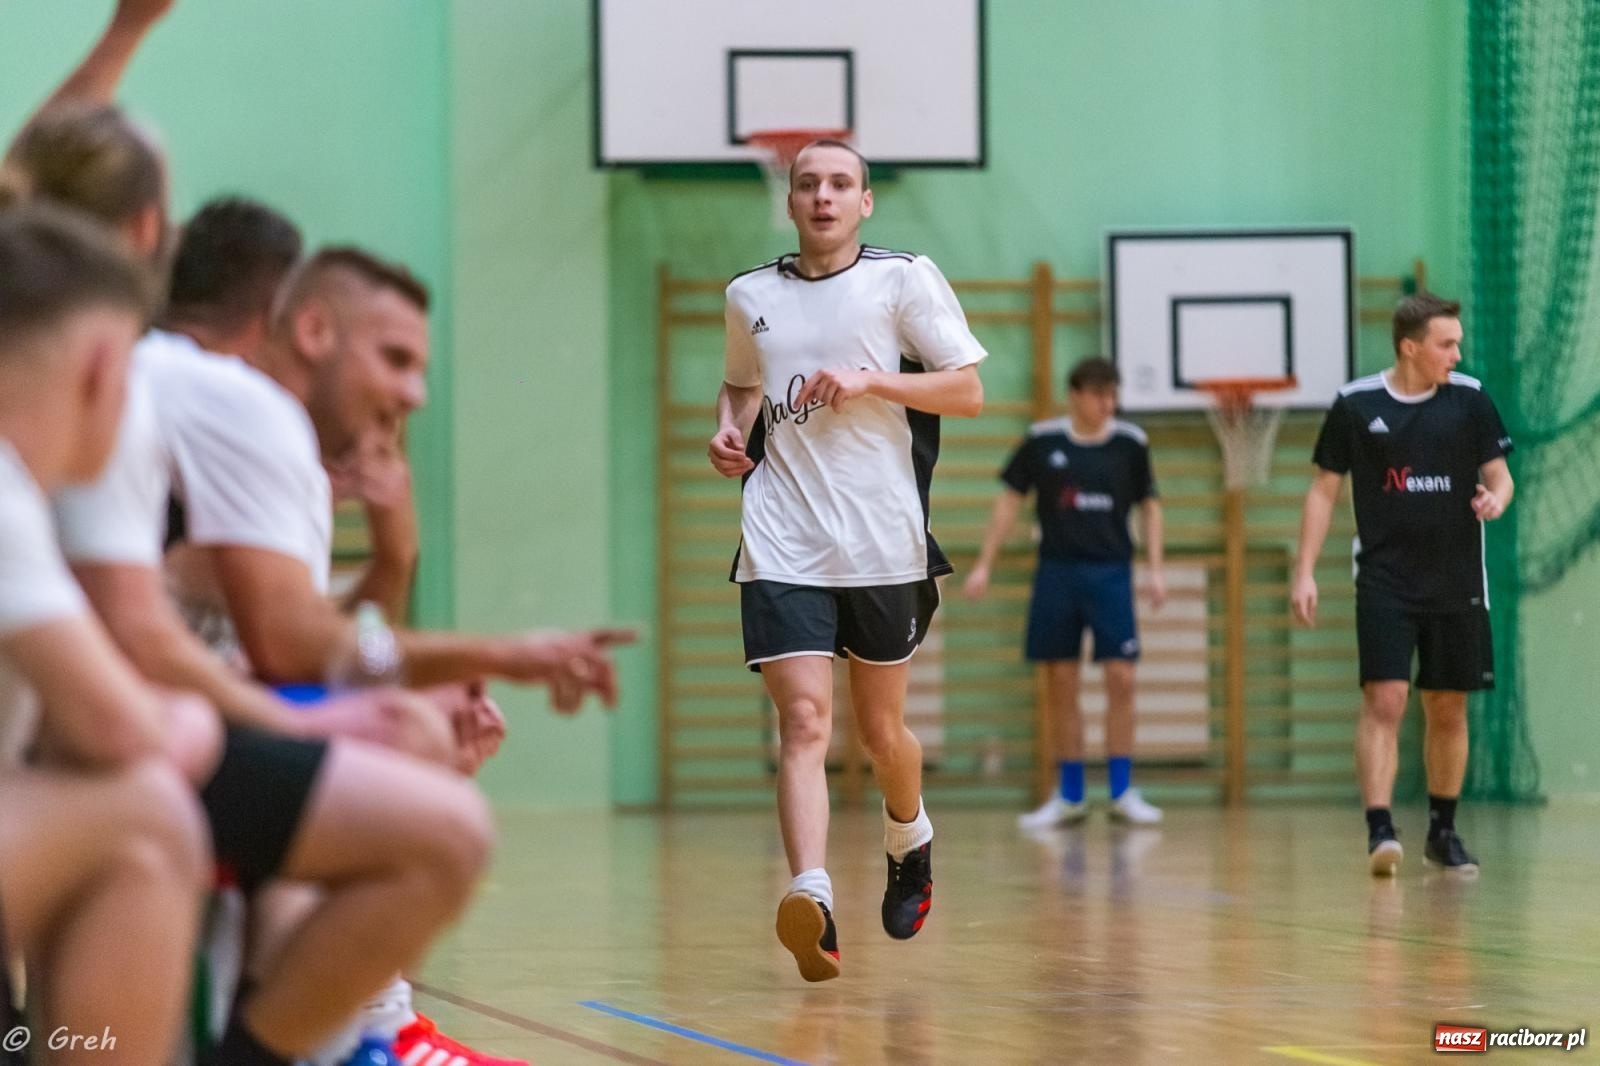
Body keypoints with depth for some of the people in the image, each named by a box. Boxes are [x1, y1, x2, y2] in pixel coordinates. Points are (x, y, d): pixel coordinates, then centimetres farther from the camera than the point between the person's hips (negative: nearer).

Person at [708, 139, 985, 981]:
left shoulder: (904, 279, 0)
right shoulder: (751, 297, 11)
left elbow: (967, 391, -2)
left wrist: (868, 380, -15)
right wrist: (729, 428, 7)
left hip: (883, 545, -1)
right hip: (781, 548, 1)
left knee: (881, 730, 12)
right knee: (803, 721, -15)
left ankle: (910, 844, 43)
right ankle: (810, 901, -28)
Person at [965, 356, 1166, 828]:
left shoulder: (1130, 443, 0)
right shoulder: (1042, 441, -1)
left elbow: (1149, 506, 10)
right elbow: (1010, 500, 6)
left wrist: (1156, 569, 2)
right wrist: (984, 565, 3)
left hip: (1111, 572, 0)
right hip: (1056, 572, 0)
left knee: (1121, 678, -8)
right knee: (1060, 683, 3)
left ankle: (1122, 792, 2)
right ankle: (1070, 797, 12)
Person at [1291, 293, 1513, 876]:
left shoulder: (1470, 399, 1)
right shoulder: (1355, 404, -3)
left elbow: (1499, 474, 6)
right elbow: (1324, 489, 4)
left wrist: (1497, 498, -19)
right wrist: (1305, 571, -2)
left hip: (1456, 582, 2)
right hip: (1384, 581, -2)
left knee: (1448, 709, 9)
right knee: (1384, 700, -15)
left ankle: (1443, 830, 23)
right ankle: (1379, 830, -19)